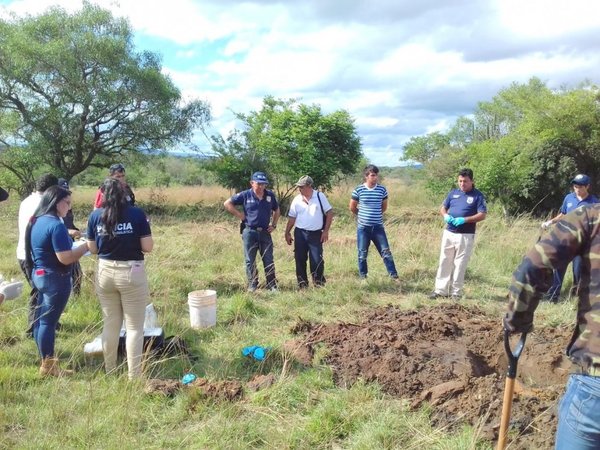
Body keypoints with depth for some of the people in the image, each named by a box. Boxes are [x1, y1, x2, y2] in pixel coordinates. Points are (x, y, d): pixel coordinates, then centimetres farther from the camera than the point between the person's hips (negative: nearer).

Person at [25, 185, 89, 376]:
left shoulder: (37, 222, 9)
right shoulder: (56, 225, -21)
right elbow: (65, 258, -25)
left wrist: (68, 237, 17)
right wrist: (86, 246, -14)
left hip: (39, 275, 10)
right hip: (55, 278, -10)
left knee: (40, 320, 15)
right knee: (49, 322, -1)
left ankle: (46, 360, 28)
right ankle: (48, 366, 10)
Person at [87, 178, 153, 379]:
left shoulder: (95, 216, 0)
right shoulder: (137, 214, -9)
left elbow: (92, 248, 6)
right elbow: (148, 247, -9)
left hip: (105, 273, 4)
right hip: (132, 273, -3)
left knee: (110, 325, 17)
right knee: (134, 327, 6)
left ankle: (109, 372, 29)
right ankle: (134, 376, 11)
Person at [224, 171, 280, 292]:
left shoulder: (270, 195, 3)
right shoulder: (245, 195, -6)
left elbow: (276, 210, 19)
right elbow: (227, 203, -2)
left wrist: (274, 225, 10)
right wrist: (239, 215, -6)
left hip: (265, 232, 2)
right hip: (250, 232, -2)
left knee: (268, 260, 5)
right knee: (250, 260, 6)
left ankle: (272, 285, 13)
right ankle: (252, 285, 17)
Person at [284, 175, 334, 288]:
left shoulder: (320, 196, -4)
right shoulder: (297, 199, 2)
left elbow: (329, 212, -2)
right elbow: (292, 218, 8)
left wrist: (326, 230, -6)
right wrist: (287, 233, 4)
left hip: (316, 234, -2)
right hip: (300, 233, 2)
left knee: (317, 261, -3)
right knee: (300, 260, 6)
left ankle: (319, 284, 13)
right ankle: (302, 285, 18)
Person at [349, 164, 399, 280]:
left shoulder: (382, 190, -1)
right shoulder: (358, 190, -7)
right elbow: (352, 207, 5)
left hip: (378, 227, 1)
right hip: (363, 227, -1)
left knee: (386, 251, 1)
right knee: (362, 253, 8)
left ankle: (394, 276, 8)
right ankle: (363, 277, 21)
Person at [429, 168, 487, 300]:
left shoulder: (478, 196, -4)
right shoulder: (453, 193, 9)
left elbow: (482, 215, -9)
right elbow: (442, 208, 14)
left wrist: (464, 220, -21)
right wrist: (446, 216, -9)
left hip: (466, 236, -4)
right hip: (449, 233, 4)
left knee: (460, 264, 2)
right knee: (444, 262, 6)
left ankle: (456, 292, 13)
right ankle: (441, 289, 13)